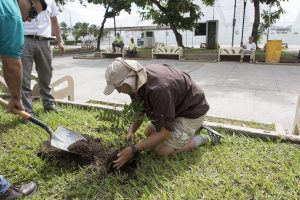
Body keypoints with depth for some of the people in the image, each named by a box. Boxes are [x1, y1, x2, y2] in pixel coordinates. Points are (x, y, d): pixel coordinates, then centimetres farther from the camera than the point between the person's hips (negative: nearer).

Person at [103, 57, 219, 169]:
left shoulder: (158, 88, -38)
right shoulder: (137, 80, -11)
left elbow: (165, 132, -31)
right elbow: (140, 111, 4)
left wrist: (133, 151, -30)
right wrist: (131, 131, -14)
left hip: (192, 111, -9)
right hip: (176, 106, 9)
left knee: (161, 151, -13)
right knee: (148, 133, 14)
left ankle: (198, 140, 7)